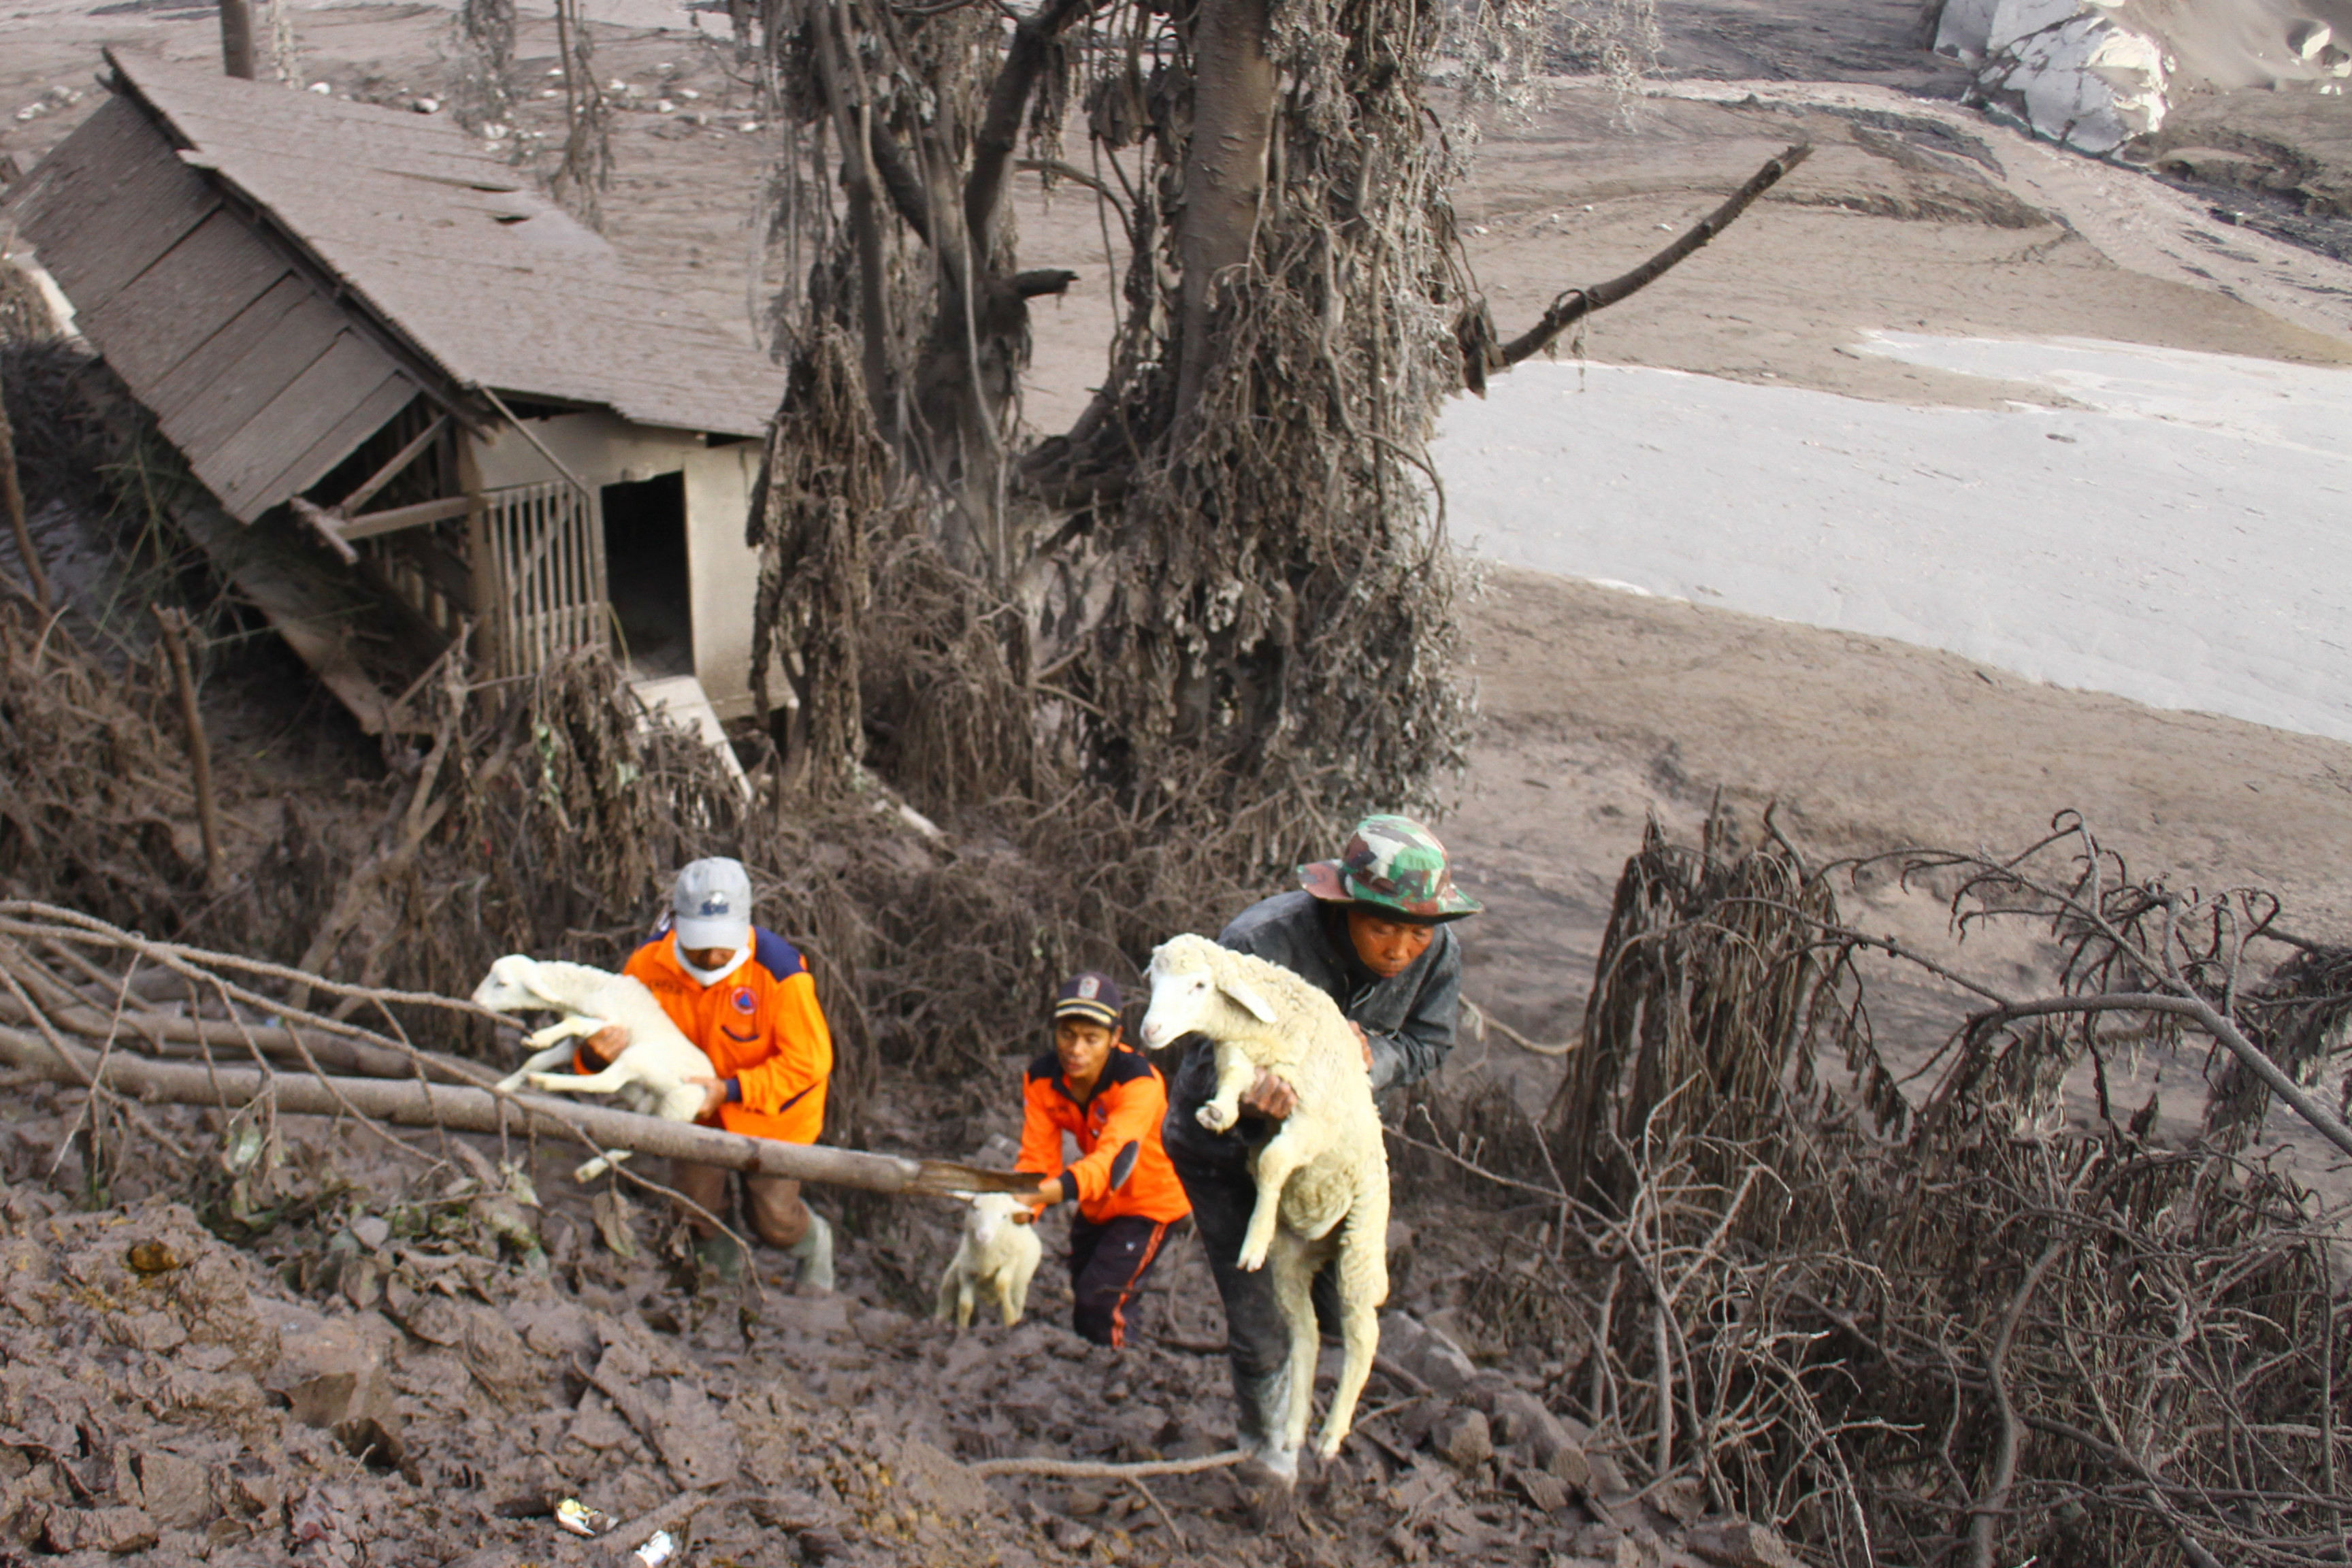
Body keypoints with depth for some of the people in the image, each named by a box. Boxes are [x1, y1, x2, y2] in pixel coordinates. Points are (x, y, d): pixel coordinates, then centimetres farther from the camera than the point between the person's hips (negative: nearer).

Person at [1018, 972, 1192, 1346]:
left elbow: (1116, 1157, -50)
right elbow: (1036, 1157, -22)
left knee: (1098, 1308, -20)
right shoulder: (1040, 1078, -17)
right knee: (1082, 1301, 21)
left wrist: (1058, 1189, -68)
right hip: (1097, 1204, 6)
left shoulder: (1138, 1080, -34)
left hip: (1149, 1201, -6)